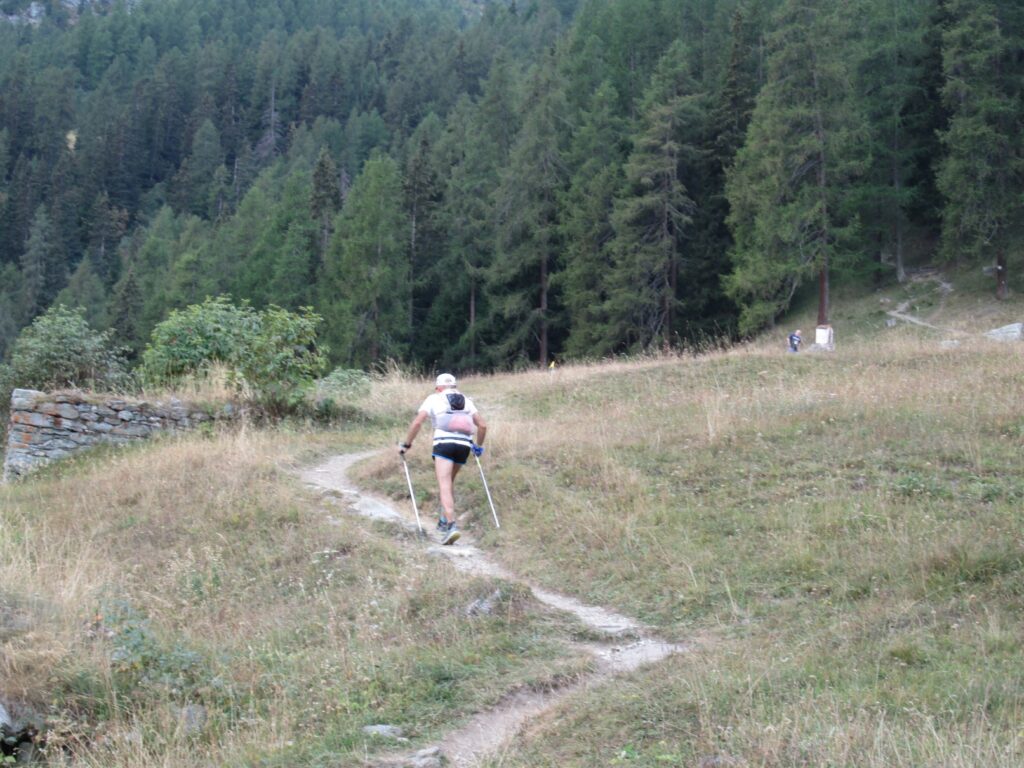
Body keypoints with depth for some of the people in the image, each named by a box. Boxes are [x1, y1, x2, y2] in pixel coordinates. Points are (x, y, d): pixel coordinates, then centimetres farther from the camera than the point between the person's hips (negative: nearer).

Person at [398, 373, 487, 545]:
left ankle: (451, 525, -27)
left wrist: (406, 444, 11)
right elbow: (483, 425, 18)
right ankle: (444, 521, 25)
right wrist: (478, 446, 32)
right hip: (464, 445, 4)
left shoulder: (434, 399, 13)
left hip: (444, 442, -4)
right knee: (449, 481, 25)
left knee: (445, 487, -11)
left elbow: (417, 423, 2)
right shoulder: (466, 401, 23)